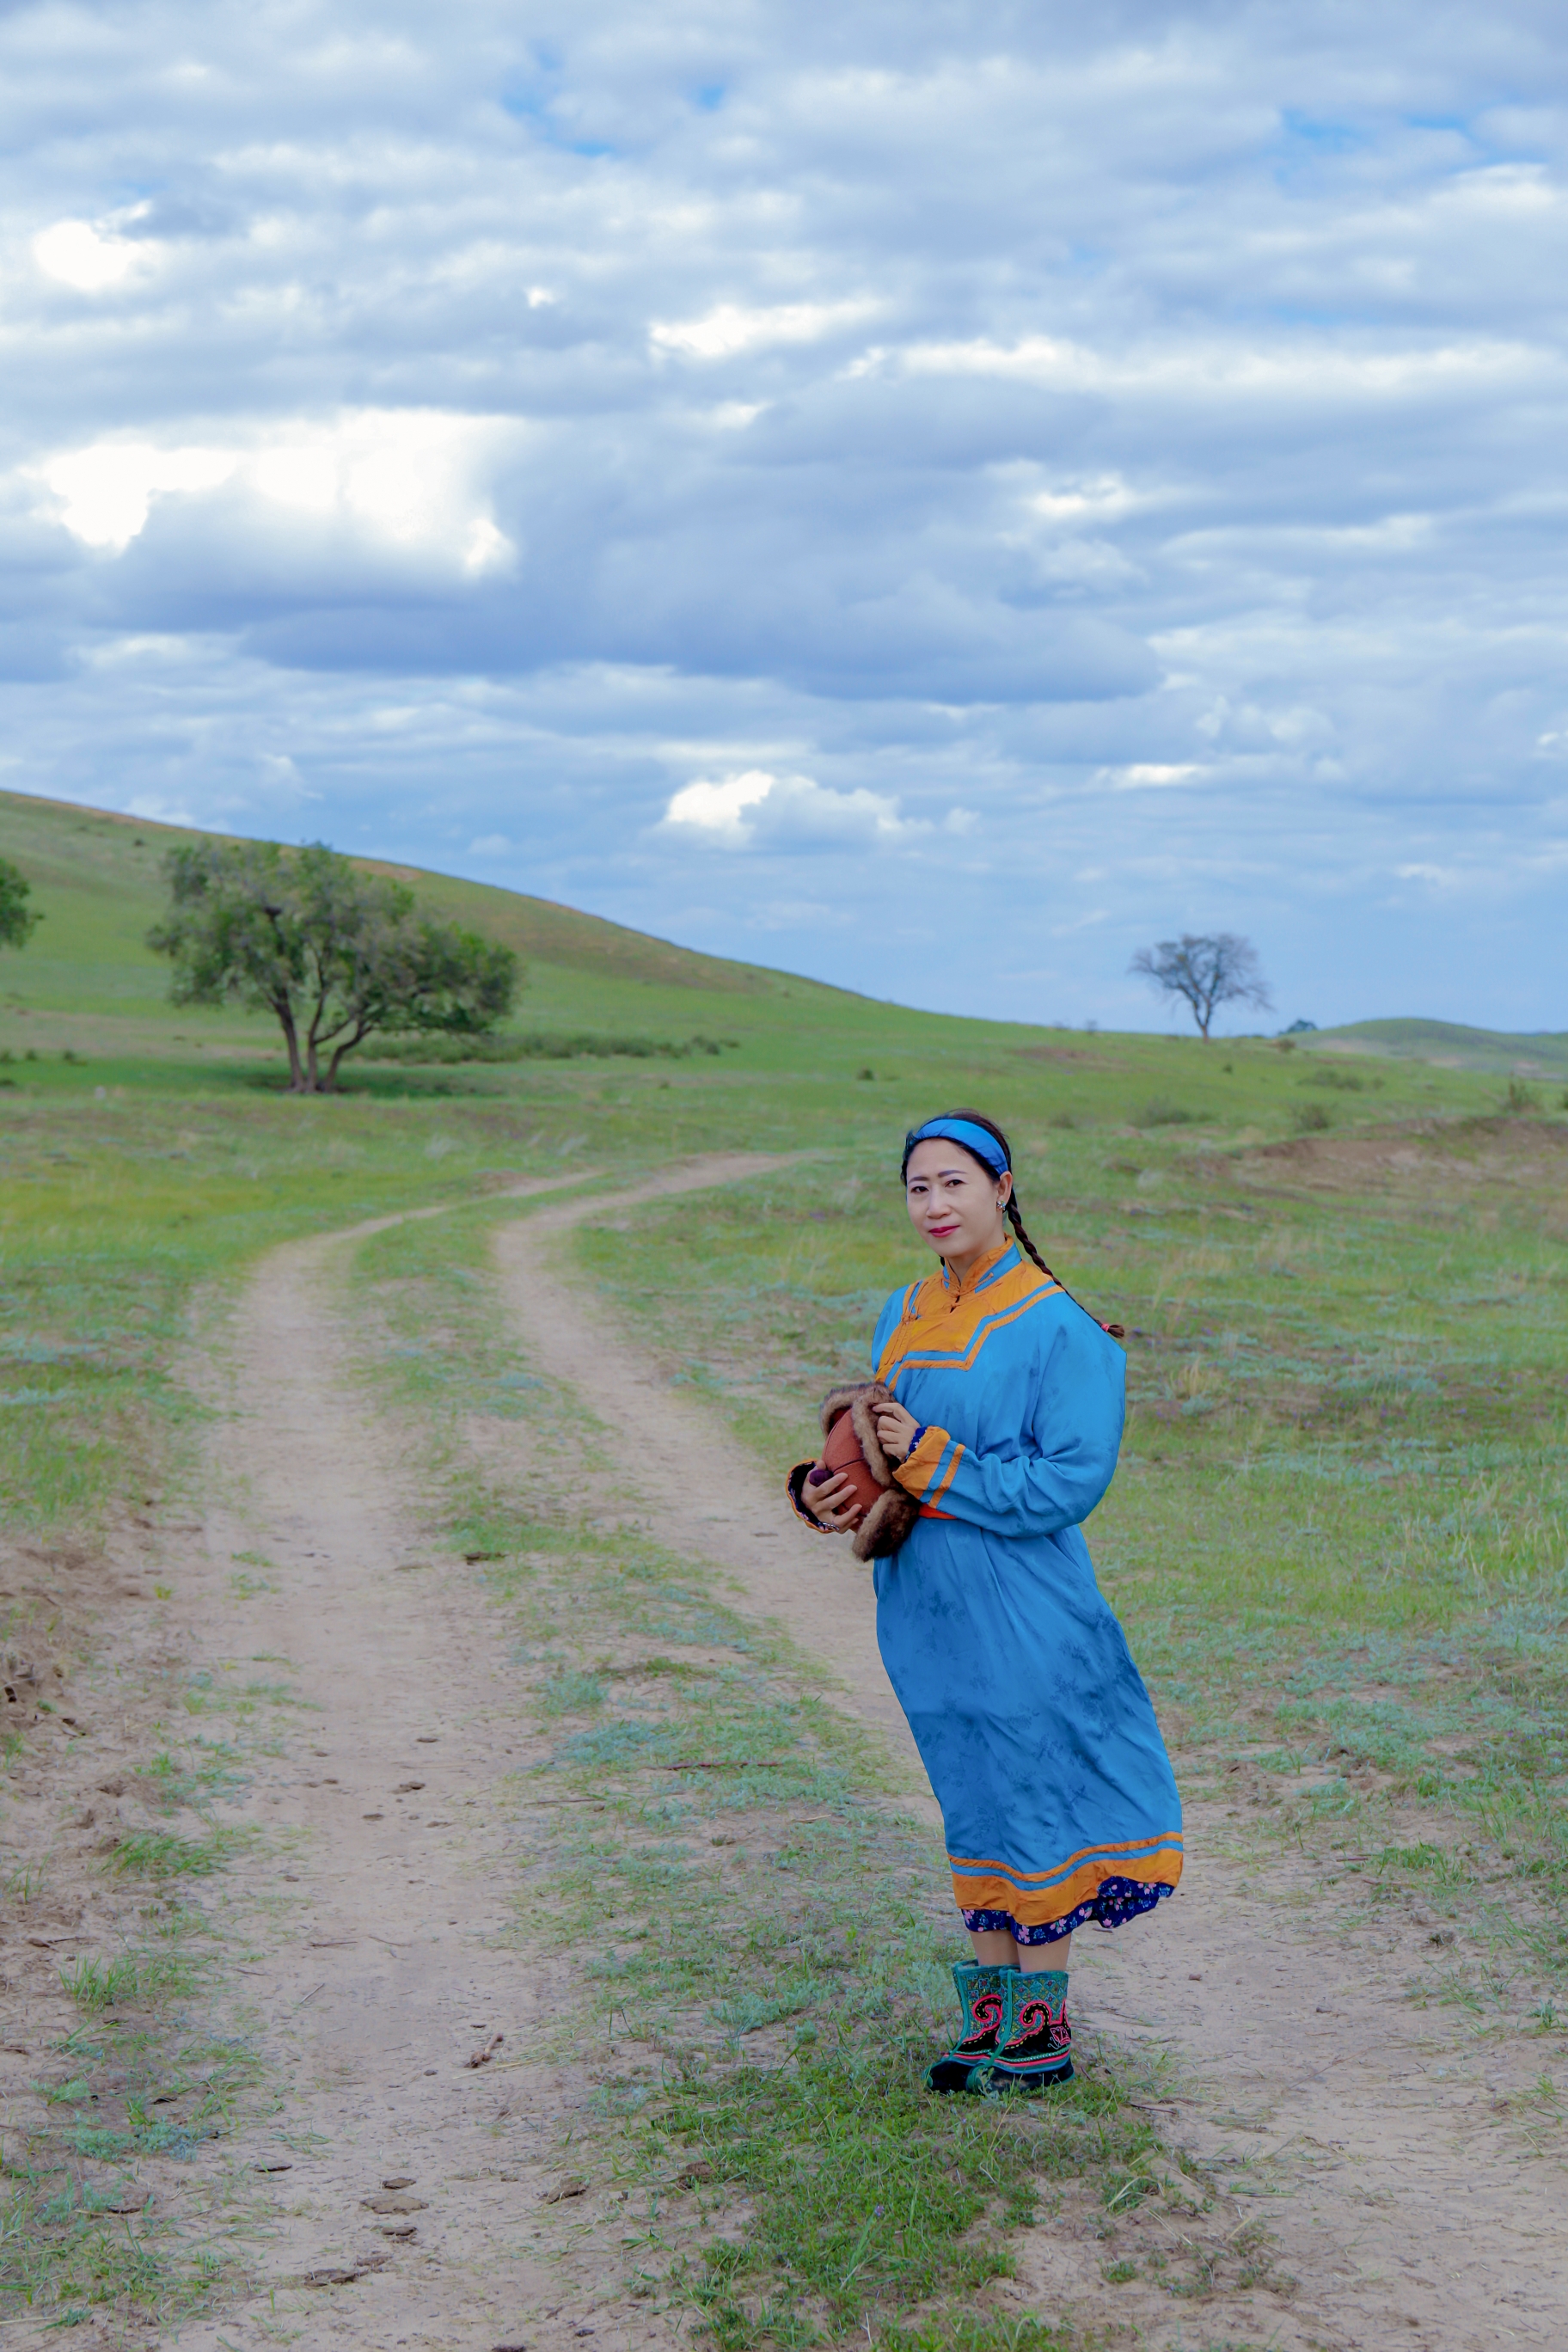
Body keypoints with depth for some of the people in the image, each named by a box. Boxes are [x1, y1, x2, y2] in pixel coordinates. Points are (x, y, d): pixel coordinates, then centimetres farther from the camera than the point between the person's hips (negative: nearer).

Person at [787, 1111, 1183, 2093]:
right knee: (973, 1803, 14)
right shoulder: (905, 1317, 11)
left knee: (1029, 1805, 1)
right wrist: (825, 1491, -3)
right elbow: (878, 1443, 19)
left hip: (1019, 1609, -7)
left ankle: (1043, 2028, 12)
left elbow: (1068, 1485, -17)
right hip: (928, 1603, 7)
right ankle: (989, 2008, 24)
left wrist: (930, 1460, -19)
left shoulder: (1057, 1328, -12)